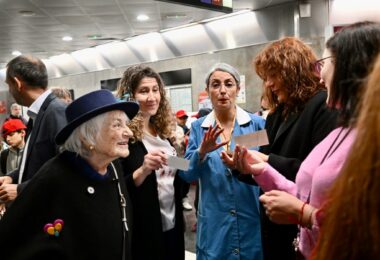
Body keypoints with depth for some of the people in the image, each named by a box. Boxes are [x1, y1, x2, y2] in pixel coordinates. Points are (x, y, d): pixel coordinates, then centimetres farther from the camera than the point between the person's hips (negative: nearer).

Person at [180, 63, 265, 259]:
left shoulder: (257, 123, -2)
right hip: (214, 222, 1)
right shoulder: (198, 128, 3)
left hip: (253, 218, -1)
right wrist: (202, 152, -19)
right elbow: (187, 175, -2)